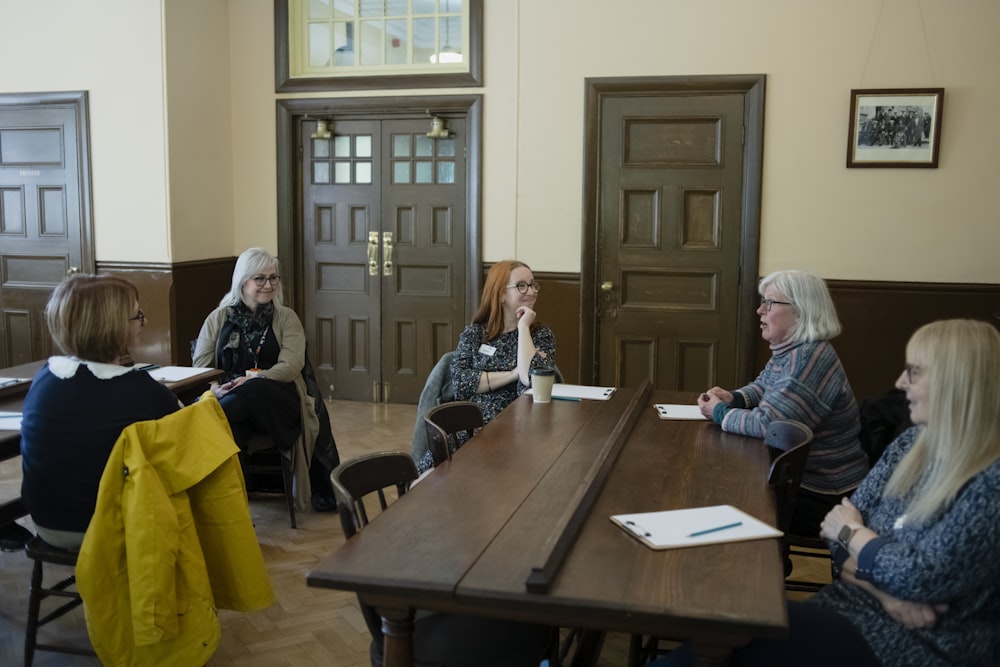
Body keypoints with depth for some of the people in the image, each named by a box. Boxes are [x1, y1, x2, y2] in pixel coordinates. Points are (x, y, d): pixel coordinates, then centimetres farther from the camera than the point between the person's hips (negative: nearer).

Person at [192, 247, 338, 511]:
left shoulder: (286, 318, 13)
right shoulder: (218, 318, 15)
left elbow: (291, 366, -2)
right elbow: (200, 367, 8)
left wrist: (252, 380, -19)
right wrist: (216, 389, -15)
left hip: (275, 402, -1)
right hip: (229, 400, 1)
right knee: (225, 431, -37)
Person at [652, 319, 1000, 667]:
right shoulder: (912, 444, 6)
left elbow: (922, 579, -22)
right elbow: (842, 532, 5)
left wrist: (852, 532, -5)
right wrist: (882, 591, -13)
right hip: (853, 605, 6)